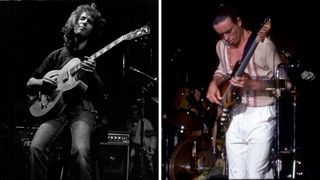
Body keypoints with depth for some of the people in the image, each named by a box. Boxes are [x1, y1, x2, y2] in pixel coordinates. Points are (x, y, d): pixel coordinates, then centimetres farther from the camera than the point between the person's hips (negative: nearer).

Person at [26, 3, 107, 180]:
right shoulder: (58, 55, 20)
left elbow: (102, 93, 6)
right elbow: (29, 82, 23)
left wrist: (93, 74, -13)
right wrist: (42, 83, 0)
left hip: (82, 108, -2)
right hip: (55, 107, 2)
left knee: (81, 150, -33)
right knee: (37, 147, -27)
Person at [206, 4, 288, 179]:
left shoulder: (263, 44, -17)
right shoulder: (221, 46, 4)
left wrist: (251, 84, -26)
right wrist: (214, 83, 2)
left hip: (260, 116, -6)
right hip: (234, 116, 6)